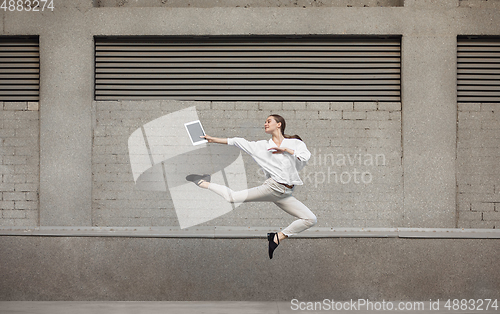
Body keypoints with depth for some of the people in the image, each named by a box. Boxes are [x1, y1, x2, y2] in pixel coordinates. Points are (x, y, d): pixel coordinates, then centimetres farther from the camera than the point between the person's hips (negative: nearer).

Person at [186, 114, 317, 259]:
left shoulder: (295, 143, 10)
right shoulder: (263, 146, 13)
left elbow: (305, 157, -7)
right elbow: (238, 142, 14)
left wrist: (285, 150, -11)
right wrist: (213, 139, 13)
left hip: (285, 195, 1)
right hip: (272, 186, -1)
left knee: (311, 220, -11)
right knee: (233, 197, -11)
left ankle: (278, 237, 2)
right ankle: (204, 183, 14)